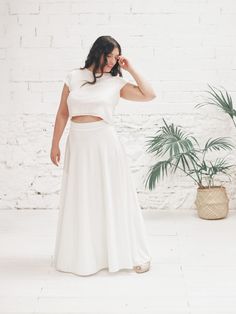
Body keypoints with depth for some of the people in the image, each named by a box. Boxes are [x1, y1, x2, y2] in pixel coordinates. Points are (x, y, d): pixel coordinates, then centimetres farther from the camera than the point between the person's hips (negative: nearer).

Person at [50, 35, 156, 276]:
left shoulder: (116, 83, 2)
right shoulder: (73, 77, 4)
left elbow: (149, 95, -4)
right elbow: (62, 114, 8)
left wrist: (130, 69, -1)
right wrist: (55, 144, 6)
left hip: (105, 142, -2)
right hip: (78, 143, 2)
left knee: (114, 197, 3)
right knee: (81, 200, 9)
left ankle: (135, 255, 12)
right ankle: (83, 256, 24)